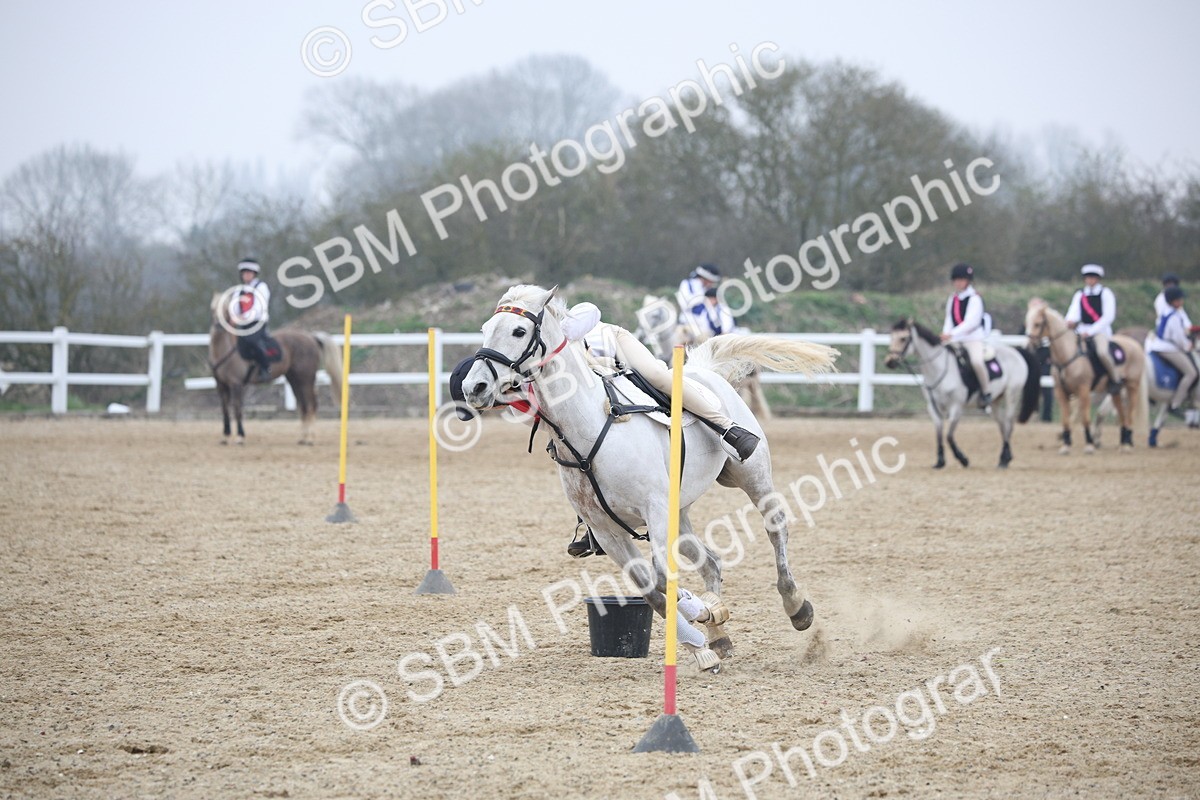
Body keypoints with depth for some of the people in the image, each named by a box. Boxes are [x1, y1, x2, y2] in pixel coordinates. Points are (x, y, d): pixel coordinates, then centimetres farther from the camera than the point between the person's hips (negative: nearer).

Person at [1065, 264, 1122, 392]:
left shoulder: (1106, 293, 1)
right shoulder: (1079, 295, 13)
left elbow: (1108, 316, -7)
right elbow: (1073, 313, 1)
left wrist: (1090, 331, -16)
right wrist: (1070, 321, -26)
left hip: (1101, 330, -5)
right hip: (1082, 331, 5)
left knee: (1102, 351, -34)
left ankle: (1116, 378, -14)